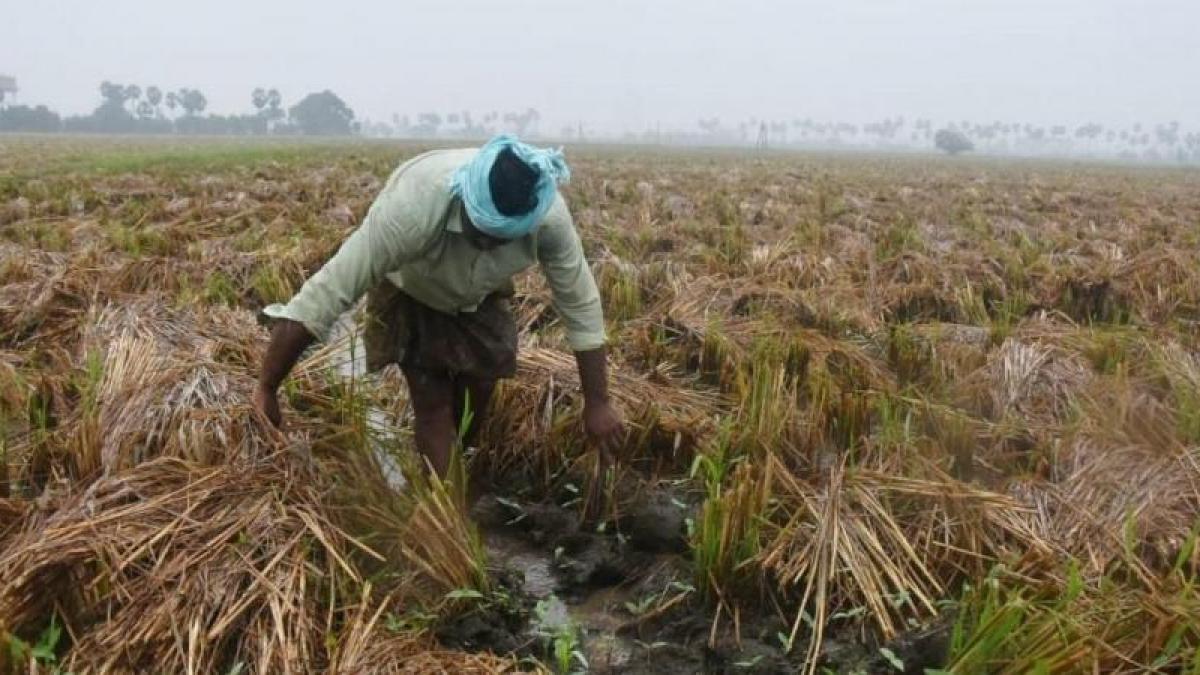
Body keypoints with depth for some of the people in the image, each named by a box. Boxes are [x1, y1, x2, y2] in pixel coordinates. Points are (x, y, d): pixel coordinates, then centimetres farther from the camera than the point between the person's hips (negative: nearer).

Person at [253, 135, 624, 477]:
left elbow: (581, 304, -20)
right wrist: (266, 390, -34)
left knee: (477, 399, 6)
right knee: (433, 406, -8)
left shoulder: (549, 216, -35)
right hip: (412, 295, -3)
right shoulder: (412, 206, -45)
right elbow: (325, 292, -40)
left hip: (480, 299, 3)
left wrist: (597, 403, -16)